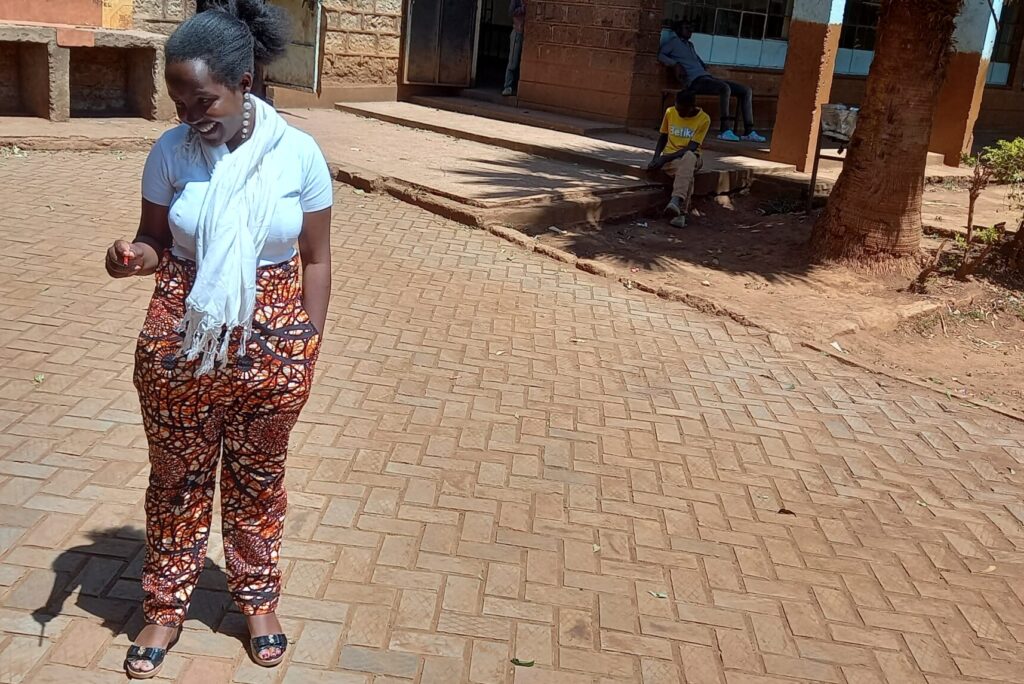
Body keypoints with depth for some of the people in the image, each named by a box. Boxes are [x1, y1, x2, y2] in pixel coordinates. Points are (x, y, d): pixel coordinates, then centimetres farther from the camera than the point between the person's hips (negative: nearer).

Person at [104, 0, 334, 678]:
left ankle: (259, 597, 39)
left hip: (272, 343, 0)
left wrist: (306, 348, -2)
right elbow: (156, 243, 2)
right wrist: (132, 259, -21)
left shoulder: (298, 154, -9)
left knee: (258, 478, 16)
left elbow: (315, 261, -2)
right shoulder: (171, 152, -7)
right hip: (180, 343, 1)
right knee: (178, 477, 15)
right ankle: (165, 608, 36)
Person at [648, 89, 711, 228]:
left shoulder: (704, 119, -9)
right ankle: (681, 212, -42)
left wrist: (664, 159, -23)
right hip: (669, 158, 2)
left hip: (691, 157, -2)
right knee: (687, 174, -35)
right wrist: (656, 158, -4)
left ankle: (676, 201, -57)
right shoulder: (670, 112, 3)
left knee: (688, 157, -42)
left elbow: (691, 148, -15)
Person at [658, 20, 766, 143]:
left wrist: (704, 66, 19)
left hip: (707, 77, 9)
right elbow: (659, 54, -4)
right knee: (725, 88, -37)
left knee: (746, 91, -3)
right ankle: (725, 131, -36)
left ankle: (749, 132, -9)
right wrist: (676, 64, -17)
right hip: (695, 81, -9)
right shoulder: (674, 42, 9)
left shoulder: (690, 45, 33)